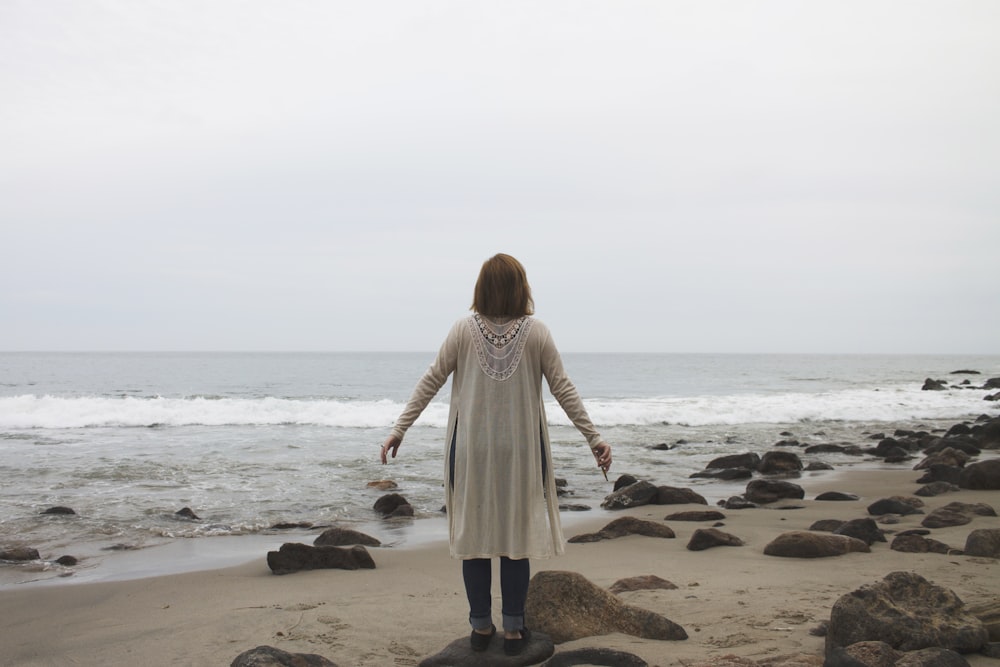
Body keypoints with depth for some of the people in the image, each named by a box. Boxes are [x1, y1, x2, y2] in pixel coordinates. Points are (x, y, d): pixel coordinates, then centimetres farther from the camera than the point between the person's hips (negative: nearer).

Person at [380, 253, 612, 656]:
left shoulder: (464, 330, -4)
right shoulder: (536, 332, -4)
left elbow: (430, 383, -2)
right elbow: (563, 390, -2)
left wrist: (399, 430, 6)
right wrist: (594, 438, 5)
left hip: (471, 452, 0)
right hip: (521, 452, 0)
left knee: (473, 534, 9)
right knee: (517, 536, 8)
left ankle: (481, 627, 17)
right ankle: (513, 630, 14)